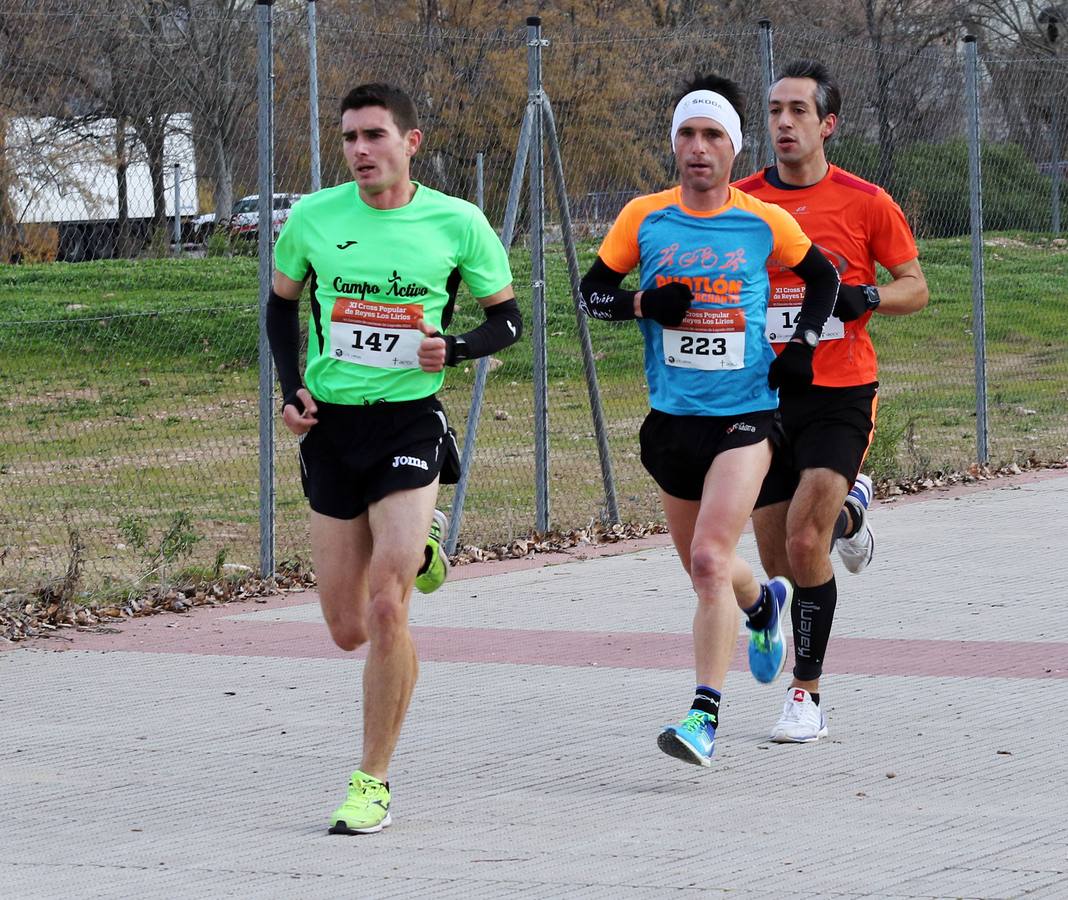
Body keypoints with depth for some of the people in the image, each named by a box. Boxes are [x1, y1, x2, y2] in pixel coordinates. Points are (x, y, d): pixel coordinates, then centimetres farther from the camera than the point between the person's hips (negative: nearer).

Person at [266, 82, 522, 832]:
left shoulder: (456, 223, -4)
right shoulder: (313, 218, 0)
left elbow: (507, 318, 7)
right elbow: (283, 301, 17)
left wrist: (455, 348, -14)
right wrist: (290, 388, 4)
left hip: (410, 423, -3)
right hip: (332, 426, 3)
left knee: (385, 609, -17)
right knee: (347, 629, 9)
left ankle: (373, 782, -4)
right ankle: (413, 543, 44)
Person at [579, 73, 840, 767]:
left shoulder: (765, 222, -1)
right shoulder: (644, 218, 1)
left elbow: (824, 277, 17)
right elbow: (591, 290, 8)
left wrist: (803, 344, 2)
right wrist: (642, 303, -12)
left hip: (746, 415, -3)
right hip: (673, 416, 3)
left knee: (710, 560, -19)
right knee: (701, 567, 16)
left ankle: (706, 715, -18)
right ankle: (763, 604, 52)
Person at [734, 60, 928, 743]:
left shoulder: (866, 203, -2)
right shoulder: (739, 203, 4)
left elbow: (917, 289, 6)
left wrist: (868, 297, -14)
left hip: (840, 396, -3)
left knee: (804, 542, -18)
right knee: (779, 563, 6)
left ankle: (808, 692, -4)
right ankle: (849, 512, 41)